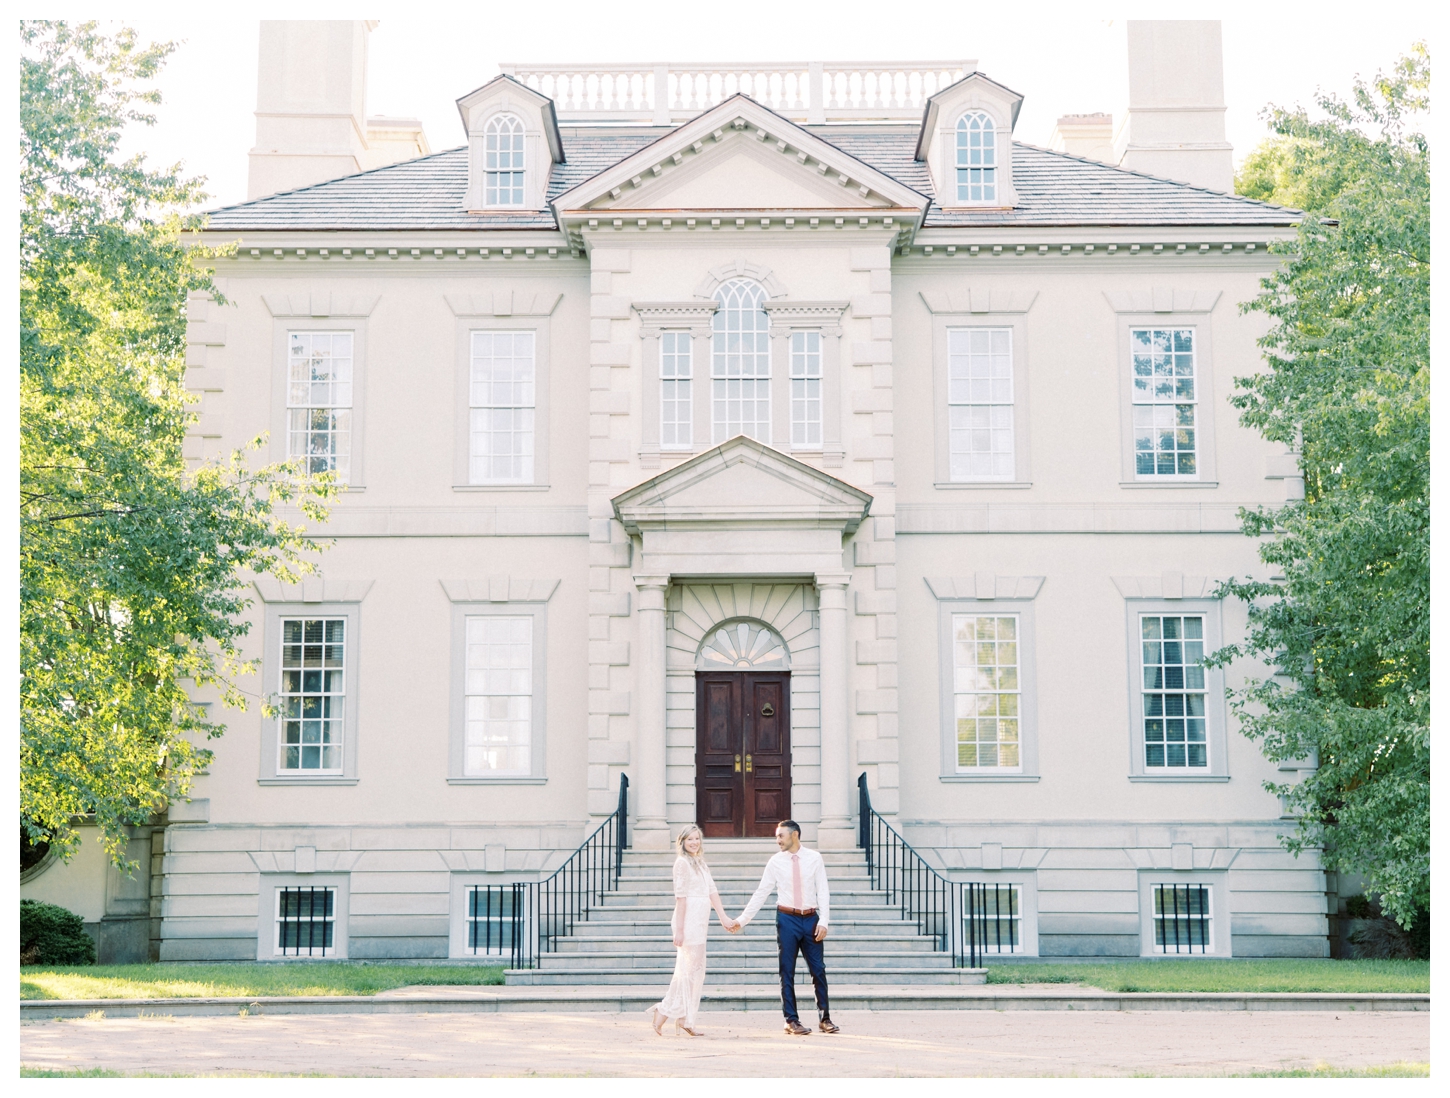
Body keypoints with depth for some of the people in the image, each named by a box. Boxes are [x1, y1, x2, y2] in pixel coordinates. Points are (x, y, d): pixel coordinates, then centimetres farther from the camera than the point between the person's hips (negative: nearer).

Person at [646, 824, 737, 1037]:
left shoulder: (701, 863, 17)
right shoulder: (682, 862, -9)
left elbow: (712, 891, 14)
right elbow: (680, 897, -13)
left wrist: (724, 918, 8)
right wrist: (679, 929, -16)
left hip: (700, 922, 9)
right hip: (688, 921, -9)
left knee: (687, 972, 9)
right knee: (693, 970, -5)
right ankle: (685, 1020, 1)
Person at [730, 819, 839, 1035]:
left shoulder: (814, 859, 0)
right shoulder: (775, 862, 1)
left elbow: (823, 891, -1)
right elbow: (761, 893, 3)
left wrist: (823, 922, -9)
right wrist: (742, 920, -1)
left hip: (810, 919, 0)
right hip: (787, 919, 0)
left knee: (818, 970, 3)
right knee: (787, 972, 3)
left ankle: (825, 1019, 11)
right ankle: (791, 1020, 10)